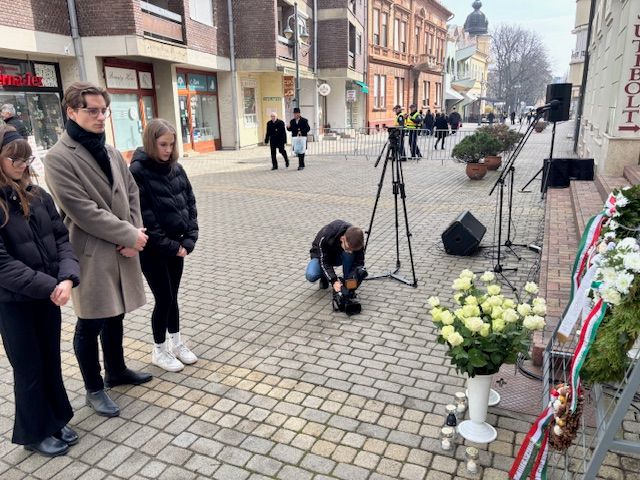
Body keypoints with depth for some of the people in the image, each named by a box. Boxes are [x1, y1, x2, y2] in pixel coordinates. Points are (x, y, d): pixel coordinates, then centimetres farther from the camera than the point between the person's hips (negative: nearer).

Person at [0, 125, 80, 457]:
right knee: (29, 368, 11)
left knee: (51, 361, 17)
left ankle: (55, 422, 37)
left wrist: (68, 277, -17)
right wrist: (49, 286, -22)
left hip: (48, 295, 5)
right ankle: (35, 433, 32)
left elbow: (61, 238, 0)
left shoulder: (38, 196, 1)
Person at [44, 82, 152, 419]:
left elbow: (131, 193, 10)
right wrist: (130, 235, -16)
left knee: (114, 316, 20)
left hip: (122, 250, 7)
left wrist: (135, 233, -5)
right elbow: (82, 210, -19)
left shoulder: (110, 152, 10)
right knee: (90, 326, 7)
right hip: (91, 254, -6)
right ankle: (94, 390, 24)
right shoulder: (58, 158, -13)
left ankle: (116, 371, 39)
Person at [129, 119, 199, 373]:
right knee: (164, 298, 3)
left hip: (176, 244, 5)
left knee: (172, 296, 16)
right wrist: (170, 245, -16)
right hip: (153, 249, -5)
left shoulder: (175, 168, 4)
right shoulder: (137, 171, -14)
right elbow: (144, 217, -18)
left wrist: (189, 239, -5)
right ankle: (159, 350, 23)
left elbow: (189, 203, 5)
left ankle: (175, 342, 33)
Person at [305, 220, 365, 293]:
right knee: (311, 276, -31)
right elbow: (324, 262, -31)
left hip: (340, 256, 2)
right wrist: (334, 281, -43)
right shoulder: (325, 238, -38)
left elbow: (359, 263, -23)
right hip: (322, 255, -2)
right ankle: (325, 277, 4)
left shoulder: (356, 243, -30)